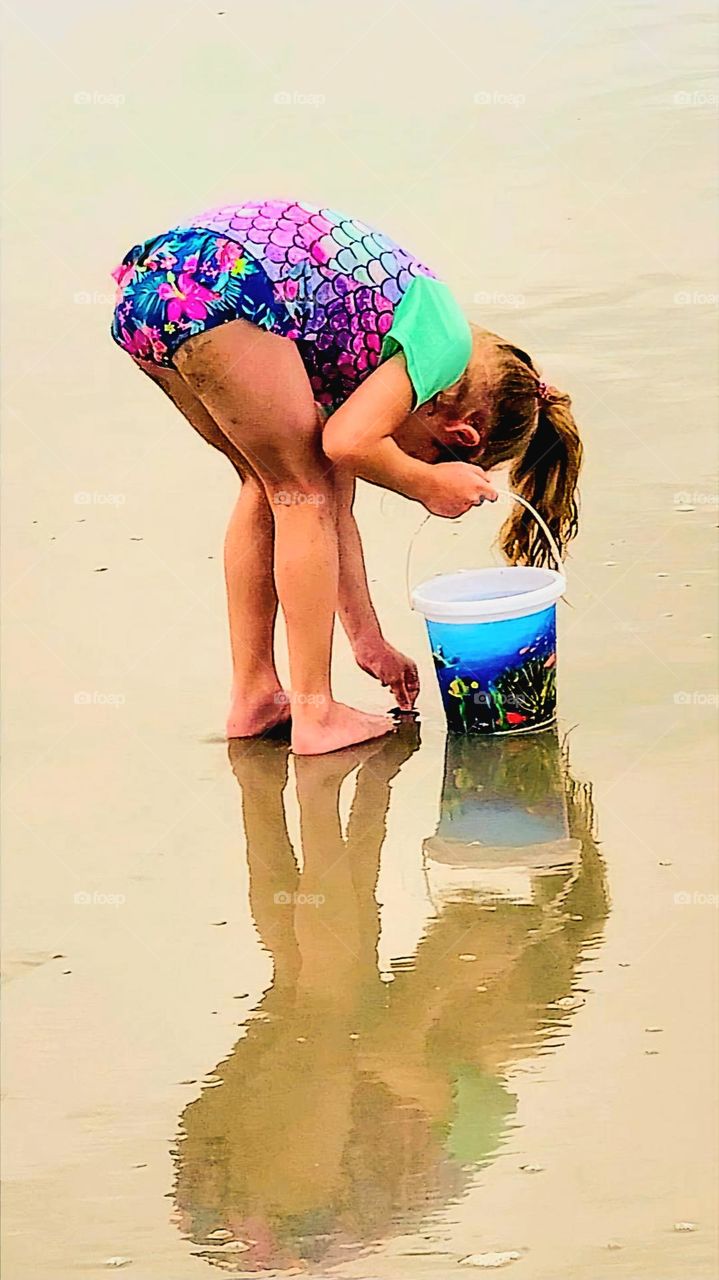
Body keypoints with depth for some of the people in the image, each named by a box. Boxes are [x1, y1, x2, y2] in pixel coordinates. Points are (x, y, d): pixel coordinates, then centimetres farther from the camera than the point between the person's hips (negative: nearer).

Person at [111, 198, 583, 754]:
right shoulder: (448, 341, 5)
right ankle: (316, 716, 7)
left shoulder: (374, 356, 29)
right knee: (303, 493, 5)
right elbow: (347, 443, -7)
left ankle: (254, 695, 26)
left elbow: (338, 510, 31)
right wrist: (430, 485, 11)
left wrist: (369, 642, 36)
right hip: (214, 290, -9)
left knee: (274, 485, 23)